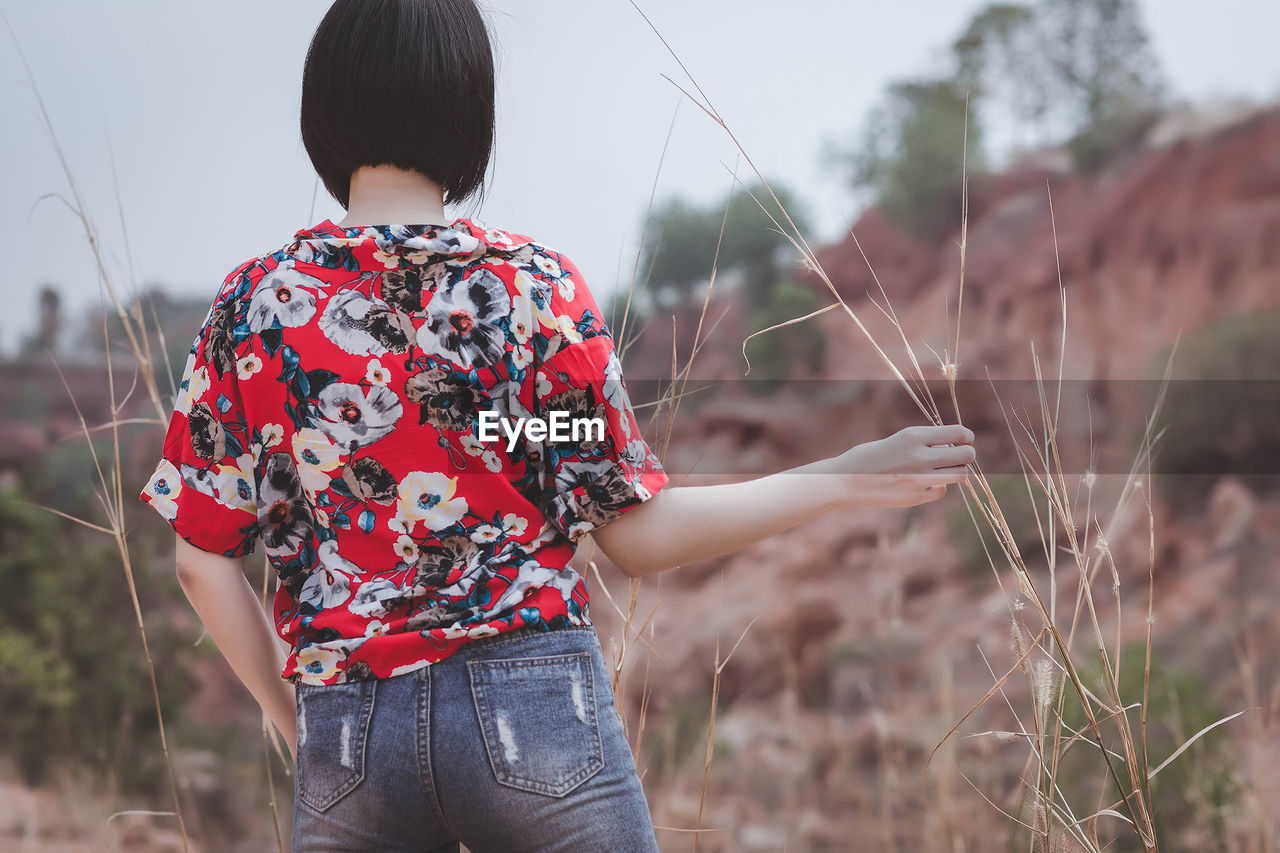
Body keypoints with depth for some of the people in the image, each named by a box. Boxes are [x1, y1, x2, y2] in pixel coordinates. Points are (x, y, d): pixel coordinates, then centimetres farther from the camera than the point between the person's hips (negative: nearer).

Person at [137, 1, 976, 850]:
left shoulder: (255, 302, 1)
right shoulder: (536, 287, -4)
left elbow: (205, 561, 2)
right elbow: (639, 535, -1)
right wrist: (846, 480, 7)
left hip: (343, 726, 2)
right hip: (536, 709, -2)